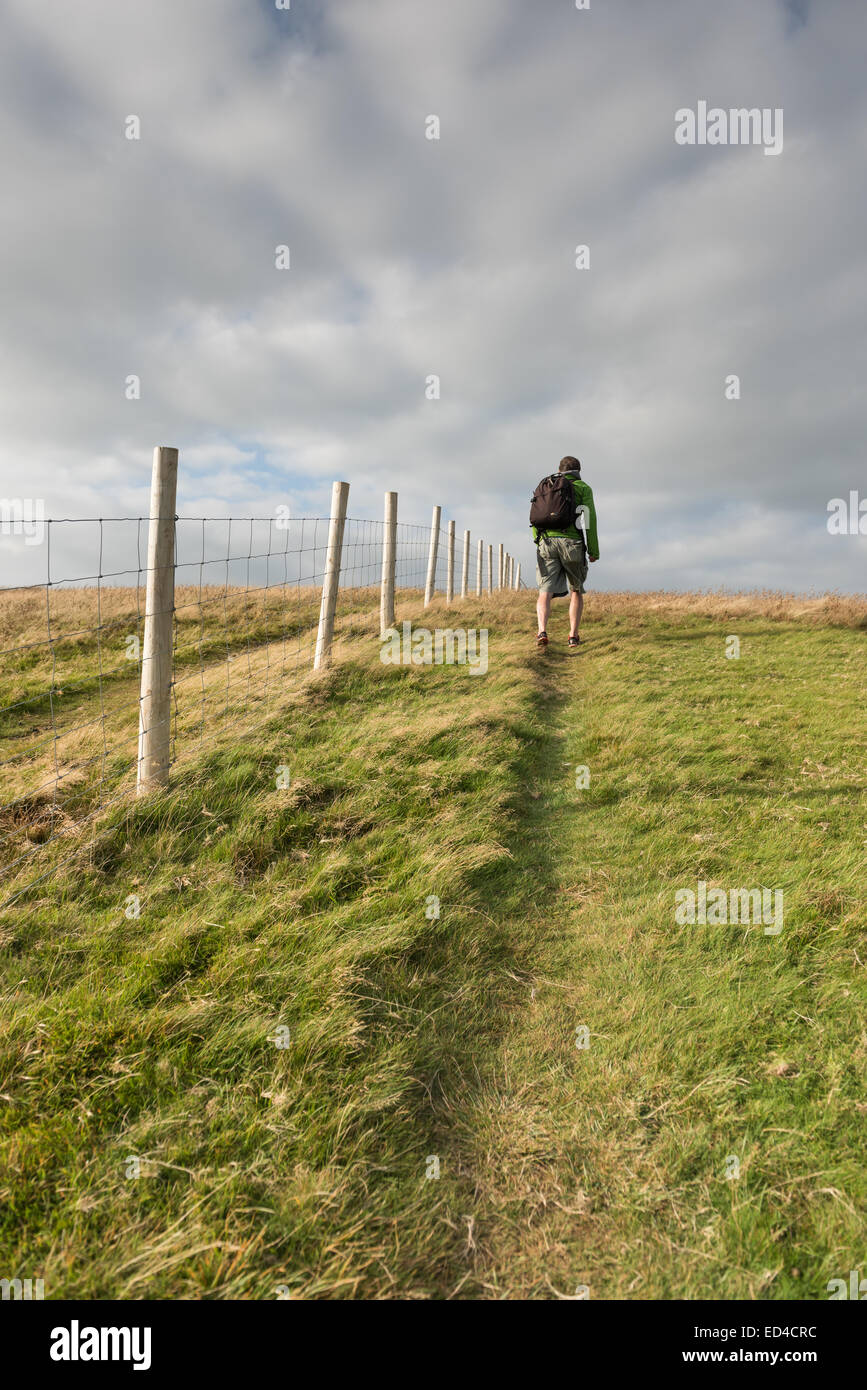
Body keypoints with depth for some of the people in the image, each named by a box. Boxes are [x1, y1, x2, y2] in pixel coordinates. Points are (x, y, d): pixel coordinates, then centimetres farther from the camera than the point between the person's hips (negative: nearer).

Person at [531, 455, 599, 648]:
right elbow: (589, 519, 1)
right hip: (571, 542, -2)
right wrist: (594, 551, 3)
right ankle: (573, 635, 8)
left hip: (546, 542, 2)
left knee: (545, 592, -3)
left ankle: (542, 631, -27)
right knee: (576, 590, 15)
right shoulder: (583, 488, 11)